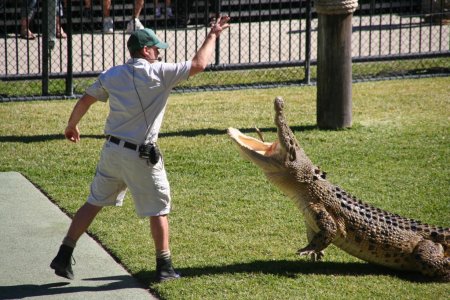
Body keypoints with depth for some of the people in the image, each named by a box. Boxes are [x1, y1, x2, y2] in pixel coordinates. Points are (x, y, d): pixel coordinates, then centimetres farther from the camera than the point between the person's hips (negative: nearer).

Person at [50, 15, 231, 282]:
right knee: (159, 210, 9)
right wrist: (213, 35, 6)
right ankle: (164, 267, 14)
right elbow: (199, 64, -8)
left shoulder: (111, 75, 3)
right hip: (141, 158, -5)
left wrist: (71, 127, 26)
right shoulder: (160, 74, -11)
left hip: (112, 150, 5)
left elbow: (84, 101, 8)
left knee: (94, 203, 14)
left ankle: (64, 256, 12)